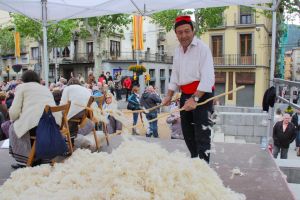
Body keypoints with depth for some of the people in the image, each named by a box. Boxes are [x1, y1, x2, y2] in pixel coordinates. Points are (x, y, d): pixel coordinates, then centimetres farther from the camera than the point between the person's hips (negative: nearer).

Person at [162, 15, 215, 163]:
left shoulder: (202, 48, -14)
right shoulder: (178, 51, 10)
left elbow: (207, 77, -23)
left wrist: (195, 99, -30)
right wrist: (169, 95, 10)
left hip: (202, 95, -7)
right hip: (185, 95, 8)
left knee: (201, 134, -12)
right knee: (187, 132, 16)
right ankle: (194, 160, 34)